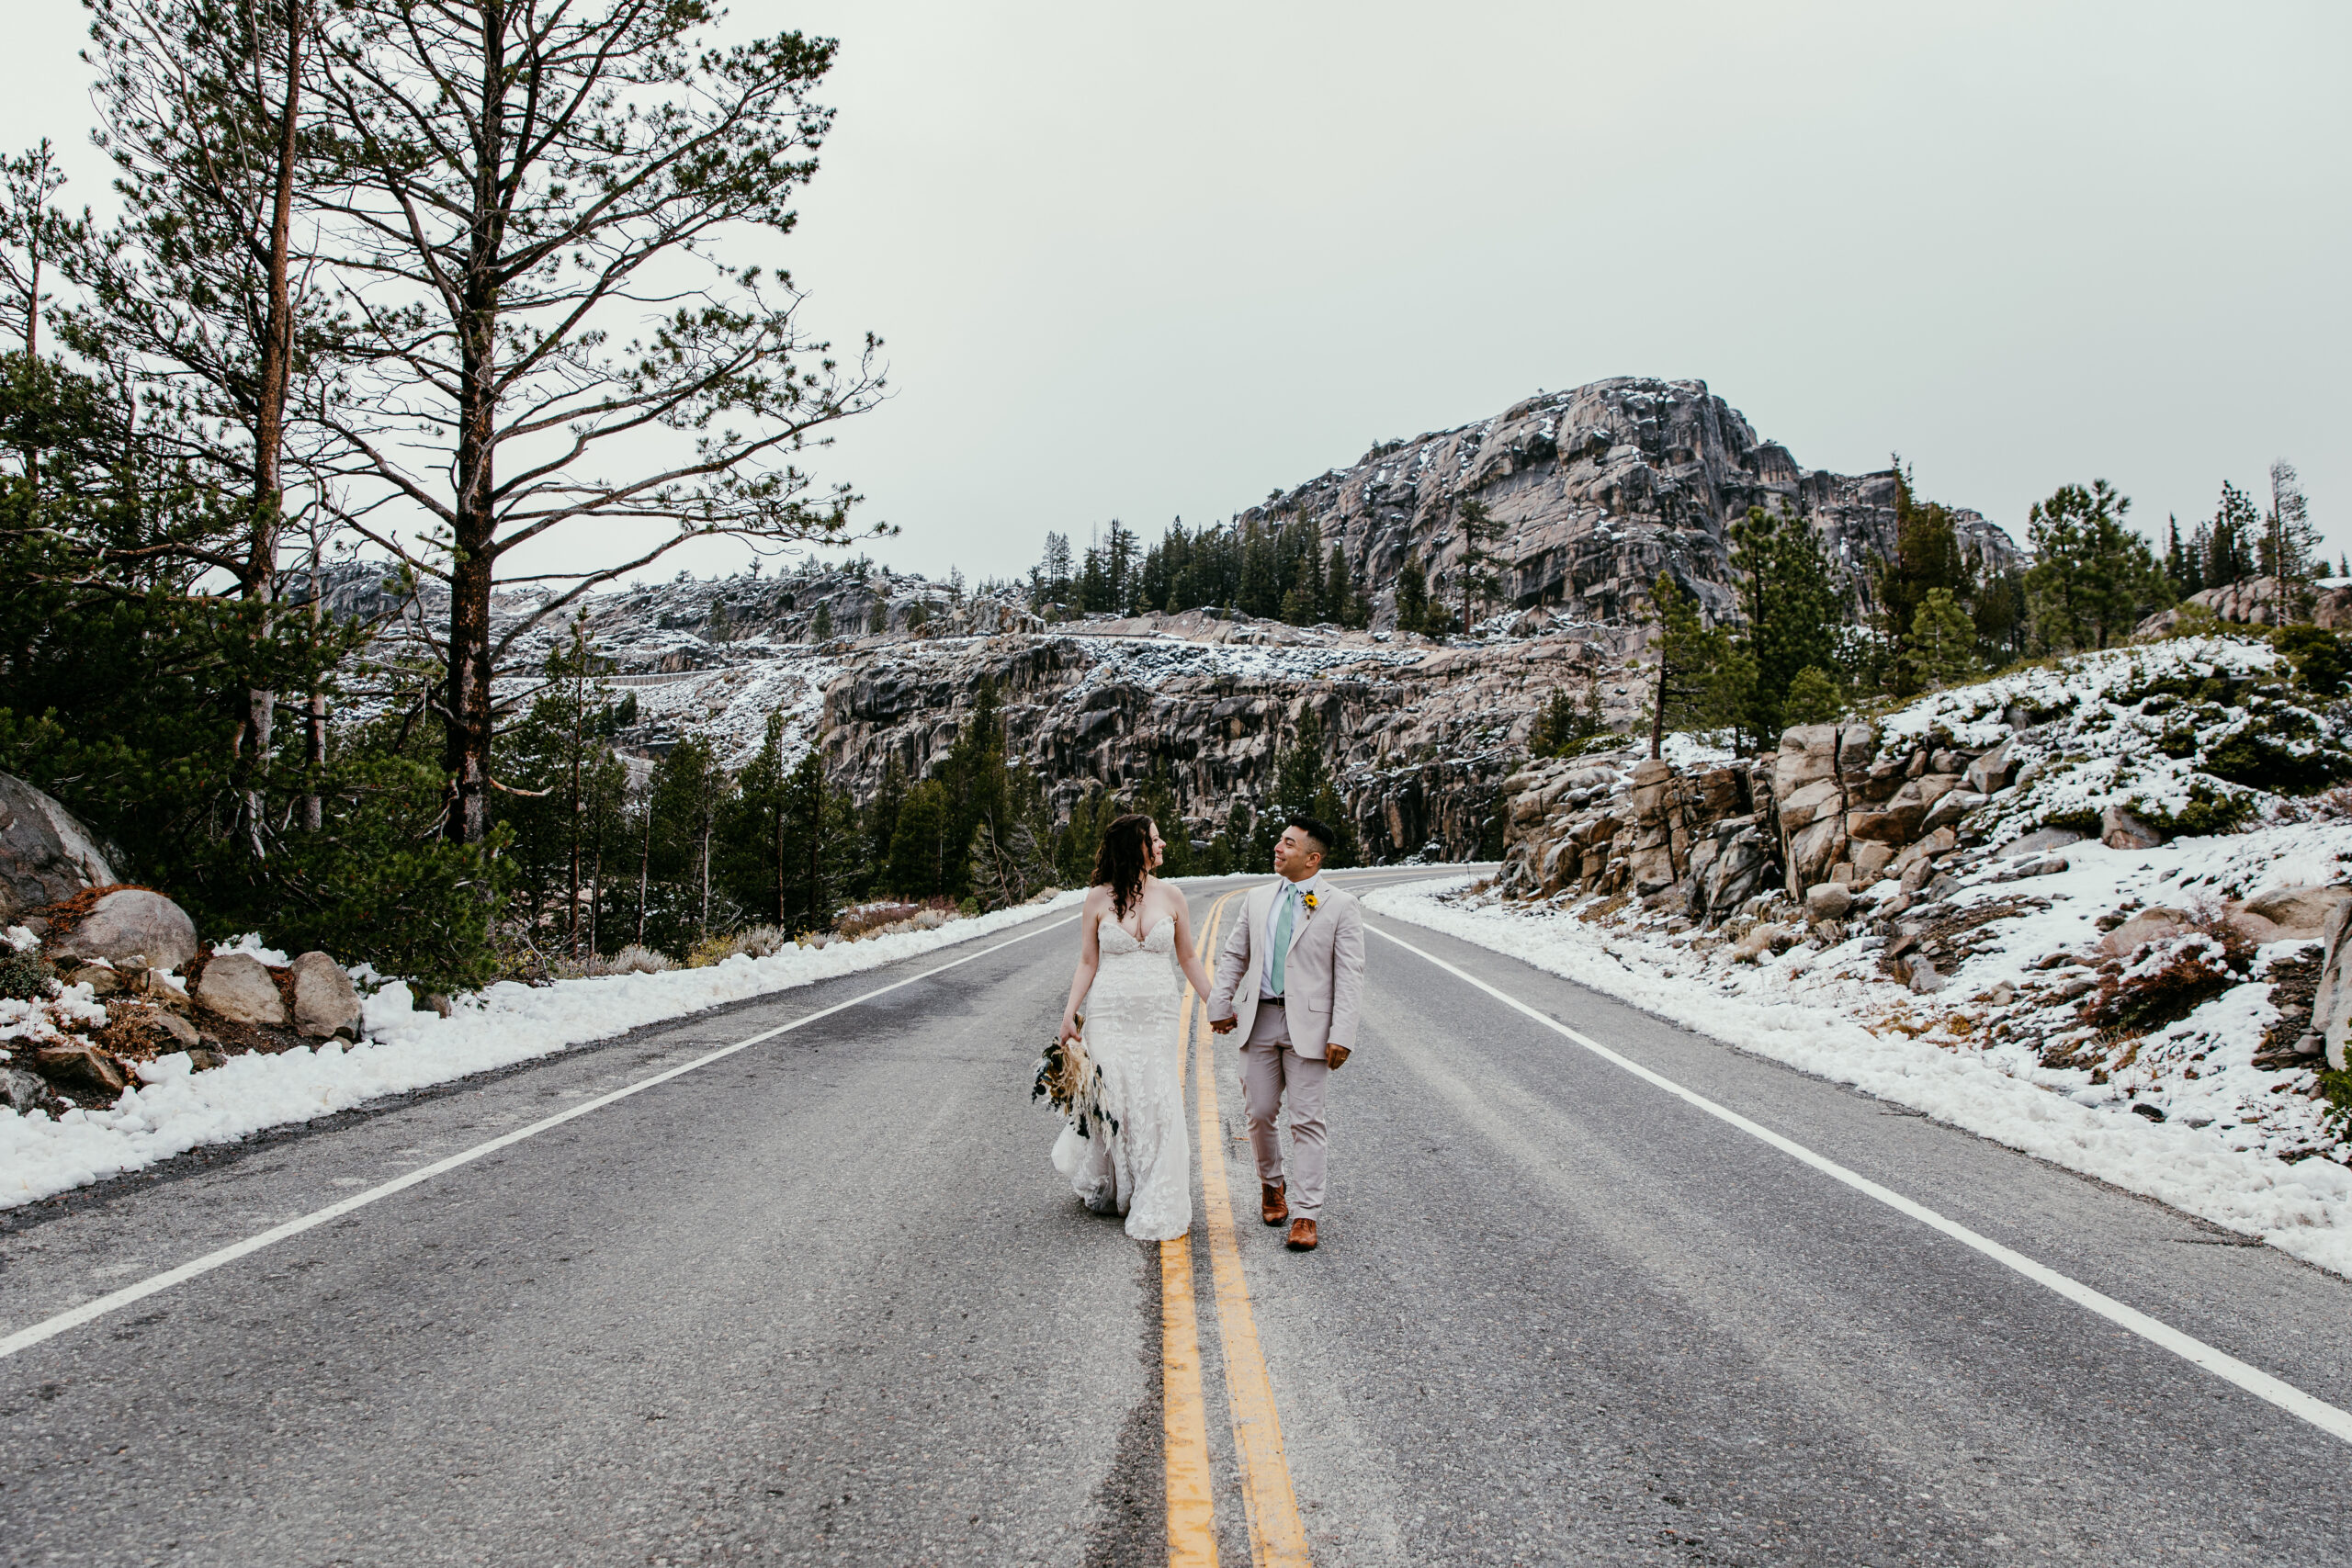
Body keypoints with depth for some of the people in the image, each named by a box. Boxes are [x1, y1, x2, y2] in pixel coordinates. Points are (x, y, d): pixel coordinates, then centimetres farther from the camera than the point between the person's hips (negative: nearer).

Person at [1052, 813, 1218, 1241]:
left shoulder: (1171, 897, 2)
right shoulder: (1098, 899, -2)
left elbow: (1188, 958, 10)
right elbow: (1088, 963, 1)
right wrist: (1070, 1012, -7)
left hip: (1157, 1016, 1)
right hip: (1109, 1014, -1)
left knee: (1158, 1106, -2)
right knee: (1110, 1101, 3)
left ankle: (1157, 1207, 12)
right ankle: (1105, 1186, 31)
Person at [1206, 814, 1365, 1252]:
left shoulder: (1340, 905, -3)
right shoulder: (1258, 899, 11)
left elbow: (1350, 974, -7)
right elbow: (1234, 956, 17)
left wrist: (1342, 1034, -14)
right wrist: (1220, 1005, 9)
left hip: (1308, 1025, -4)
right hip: (1259, 1019, 4)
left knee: (1307, 1121, -2)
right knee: (1259, 1114, 9)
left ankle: (1305, 1216, 4)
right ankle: (1271, 1184, 34)